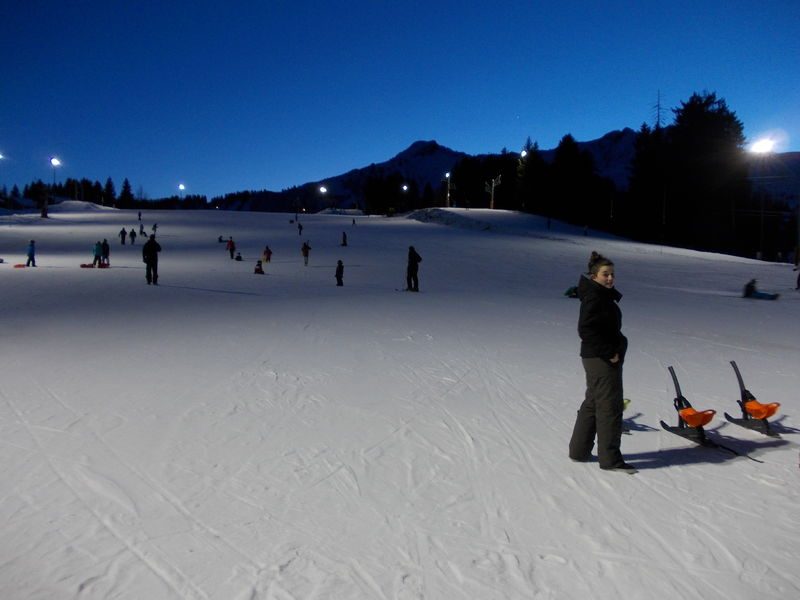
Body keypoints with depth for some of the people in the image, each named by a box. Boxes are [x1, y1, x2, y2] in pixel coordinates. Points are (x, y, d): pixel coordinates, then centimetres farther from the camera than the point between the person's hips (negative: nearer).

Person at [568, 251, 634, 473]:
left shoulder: (603, 296, 15)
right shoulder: (594, 297, -16)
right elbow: (585, 329, -24)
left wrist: (614, 350, 10)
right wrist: (609, 352, -21)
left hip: (599, 358, 10)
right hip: (602, 360, -10)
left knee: (592, 403, 16)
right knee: (610, 406, -4)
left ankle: (579, 450, 25)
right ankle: (610, 458, 4)